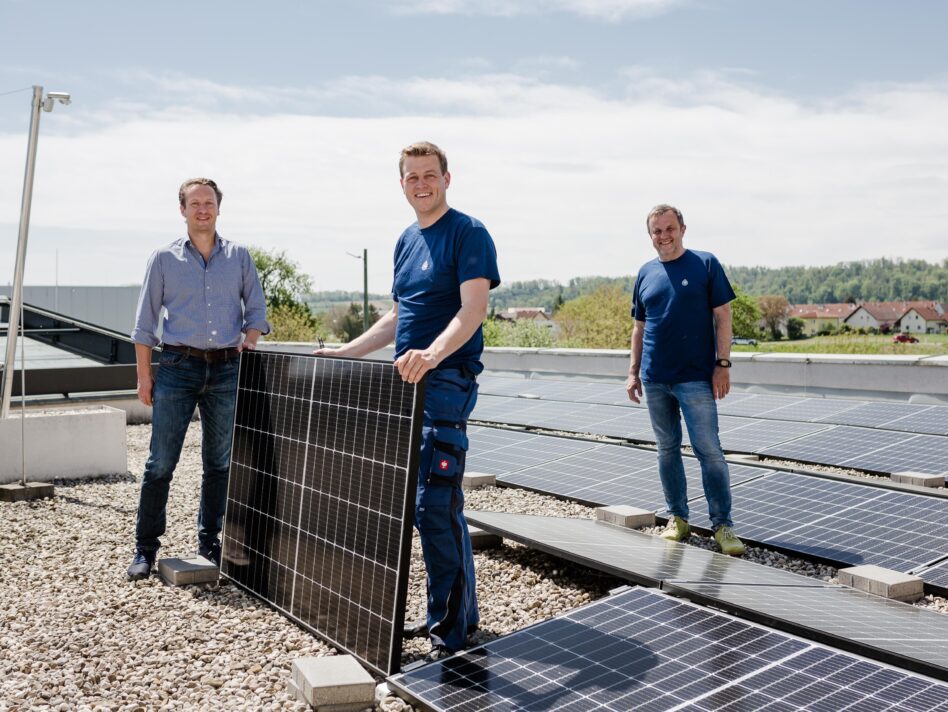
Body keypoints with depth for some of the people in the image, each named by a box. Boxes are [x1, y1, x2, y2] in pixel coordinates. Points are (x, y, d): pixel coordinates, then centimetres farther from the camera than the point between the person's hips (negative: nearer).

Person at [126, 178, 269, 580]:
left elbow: (256, 310, 11)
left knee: (219, 463, 8)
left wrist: (247, 345, -7)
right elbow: (144, 323, 5)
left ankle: (209, 542, 21)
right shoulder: (164, 259, 5)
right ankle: (145, 547, 10)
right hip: (178, 368, -2)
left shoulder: (239, 257, 9)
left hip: (226, 371, 2)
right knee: (161, 463, -2)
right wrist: (144, 376, 0)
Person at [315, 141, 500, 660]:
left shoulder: (468, 233, -7)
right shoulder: (406, 241, 19)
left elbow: (473, 309, -21)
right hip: (408, 382, 9)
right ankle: (449, 612, 24)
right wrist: (345, 352, 22)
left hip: (446, 379, -8)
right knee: (423, 502, 12)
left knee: (436, 504, -11)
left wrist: (432, 354, -37)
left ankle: (451, 630, 1)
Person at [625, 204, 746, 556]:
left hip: (696, 377, -4)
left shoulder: (706, 264, 0)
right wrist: (633, 371, 11)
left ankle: (722, 524, 4)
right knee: (667, 449, 11)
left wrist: (722, 363, -10)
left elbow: (722, 316, -3)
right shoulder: (646, 273, 11)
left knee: (709, 451, -5)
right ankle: (677, 518, 22)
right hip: (655, 379, 4)